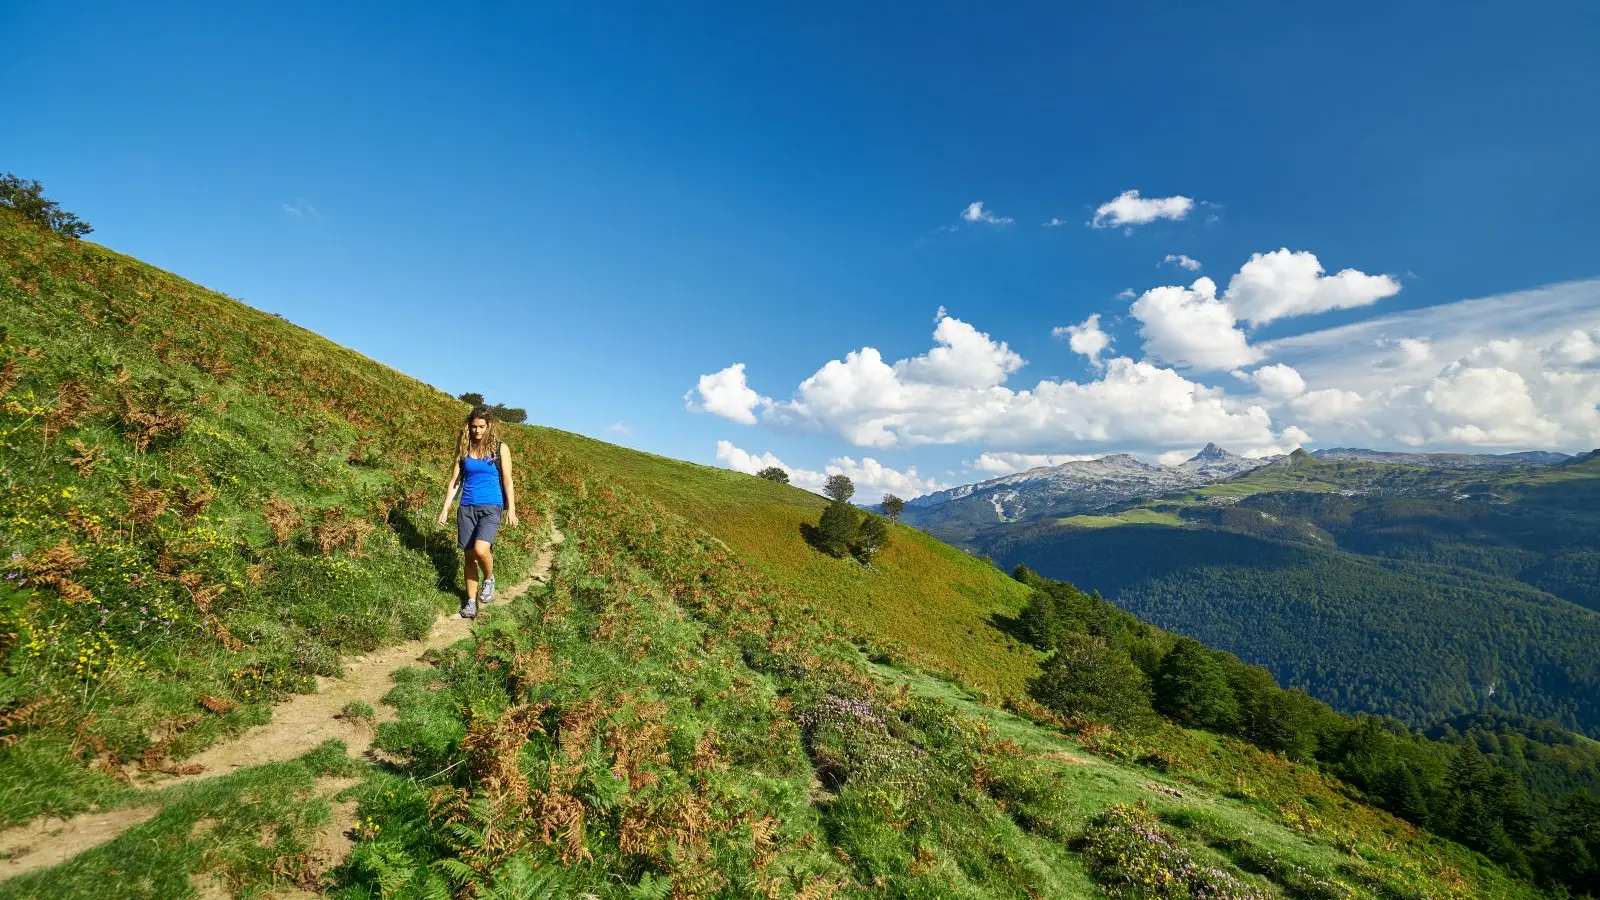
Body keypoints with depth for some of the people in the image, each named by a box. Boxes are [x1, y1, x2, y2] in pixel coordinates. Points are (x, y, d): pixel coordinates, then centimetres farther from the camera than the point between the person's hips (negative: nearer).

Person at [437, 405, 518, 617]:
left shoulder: (500, 448, -2)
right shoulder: (464, 448, 6)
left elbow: (507, 481, -1)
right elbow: (455, 480, 9)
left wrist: (511, 510, -5)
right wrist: (446, 508, 5)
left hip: (491, 507, -3)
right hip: (467, 507, 4)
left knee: (481, 549, -22)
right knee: (468, 555, 7)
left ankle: (489, 579, 9)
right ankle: (471, 601, 21)